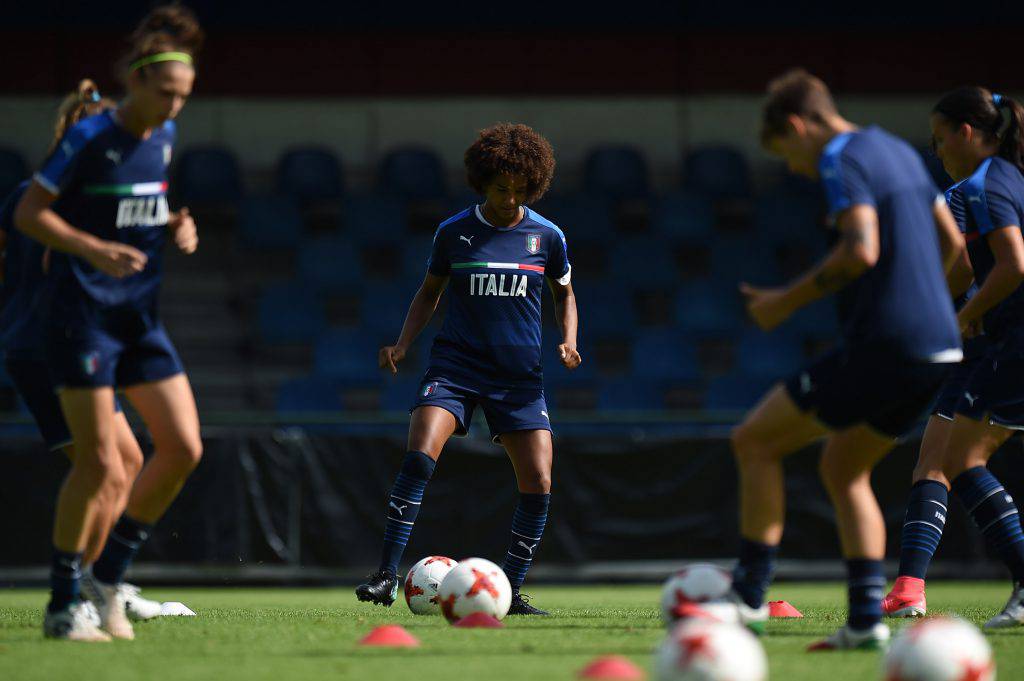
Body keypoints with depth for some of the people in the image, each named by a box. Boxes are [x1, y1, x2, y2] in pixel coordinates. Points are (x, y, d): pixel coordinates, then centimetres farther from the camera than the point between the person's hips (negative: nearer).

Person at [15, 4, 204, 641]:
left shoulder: (164, 136, 7)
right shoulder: (89, 138, -13)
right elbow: (29, 212, -12)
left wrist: (175, 225, 6)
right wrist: (93, 249, -24)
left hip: (141, 318, 7)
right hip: (83, 317, -7)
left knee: (183, 447, -1)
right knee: (100, 462, -9)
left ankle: (109, 576, 13)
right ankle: (62, 605, 3)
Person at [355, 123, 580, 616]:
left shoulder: (547, 237, 3)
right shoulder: (453, 233, 2)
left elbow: (563, 295, 18)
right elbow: (429, 293, 14)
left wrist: (569, 342, 0)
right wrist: (402, 345, 0)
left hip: (520, 373, 1)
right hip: (456, 362, -1)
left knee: (538, 482, -8)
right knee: (419, 456, -23)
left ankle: (509, 592, 7)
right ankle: (387, 574, -20)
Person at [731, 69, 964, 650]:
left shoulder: (841, 160, -9)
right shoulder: (900, 152, 19)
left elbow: (862, 251, -22)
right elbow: (951, 241, 24)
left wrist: (789, 301, -12)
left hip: (882, 349, -9)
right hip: (938, 347, 9)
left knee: (755, 442, 3)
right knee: (844, 469, 21)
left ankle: (750, 597, 1)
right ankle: (866, 619, 10)